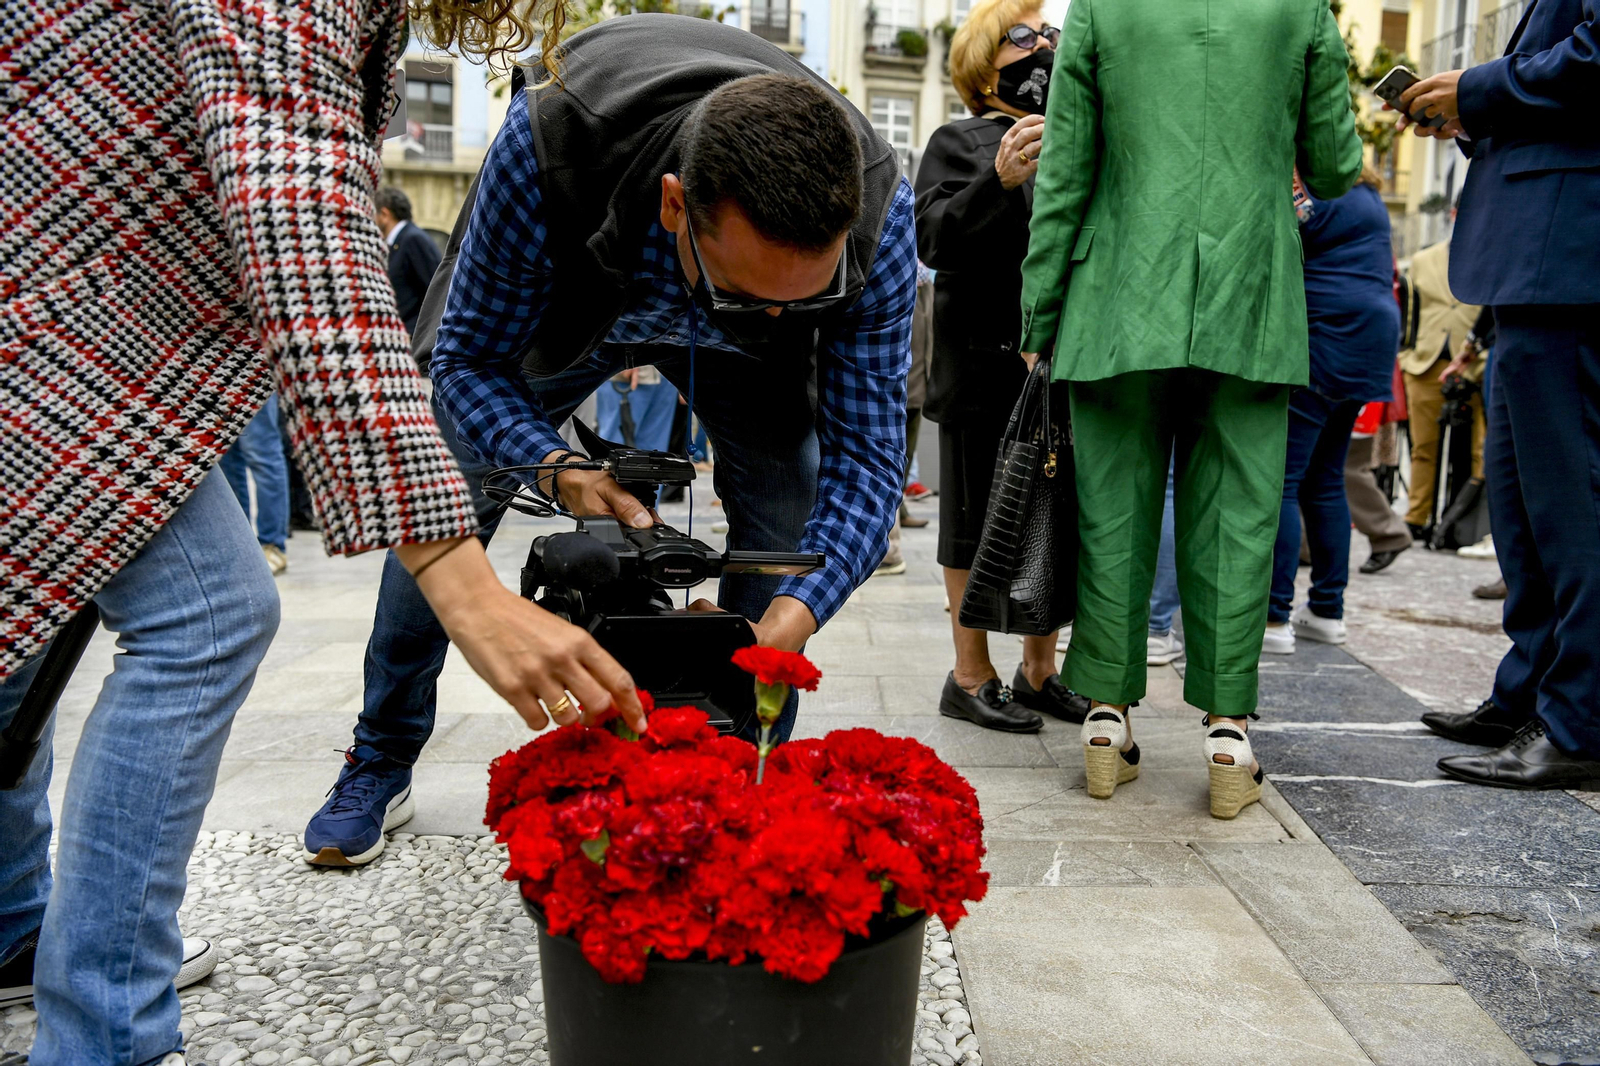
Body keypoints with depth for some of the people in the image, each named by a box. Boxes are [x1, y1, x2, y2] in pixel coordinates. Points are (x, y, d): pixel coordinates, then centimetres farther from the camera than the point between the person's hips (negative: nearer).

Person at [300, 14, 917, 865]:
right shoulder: (547, 146, -44)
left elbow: (866, 453, -31)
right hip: (559, 299, 0)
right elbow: (466, 356, -29)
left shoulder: (877, 212, -39)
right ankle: (380, 764, 23)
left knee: (789, 503, -17)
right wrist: (557, 468, -49)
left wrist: (789, 623, -48)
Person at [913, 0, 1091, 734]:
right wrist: (998, 181, -25)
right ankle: (971, 678, 13)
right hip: (988, 367, -5)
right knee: (980, 522, 2)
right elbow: (933, 239, -11)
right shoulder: (961, 142, 3)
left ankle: (1040, 671, 24)